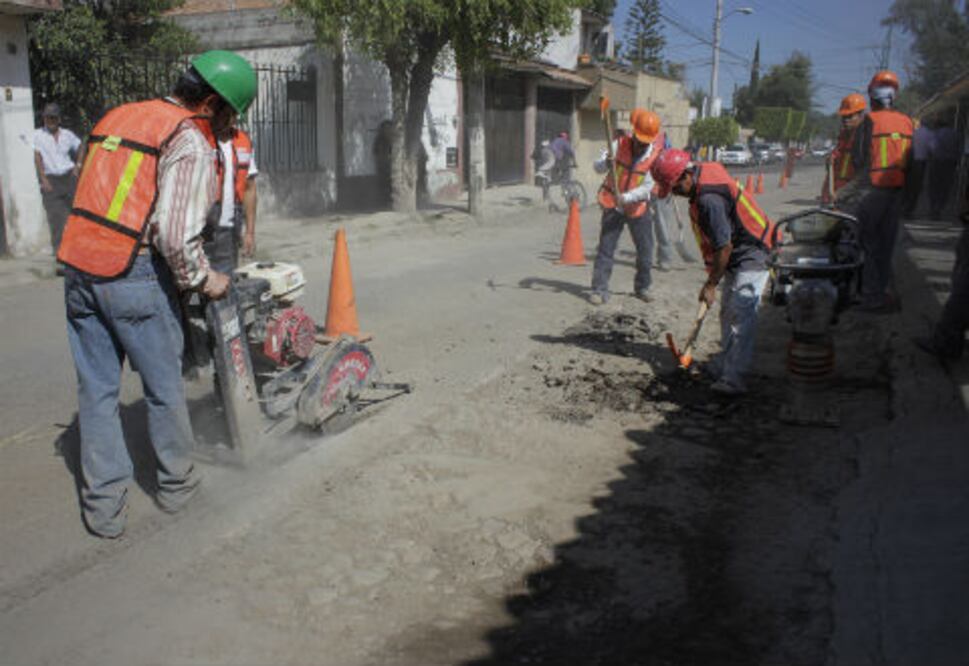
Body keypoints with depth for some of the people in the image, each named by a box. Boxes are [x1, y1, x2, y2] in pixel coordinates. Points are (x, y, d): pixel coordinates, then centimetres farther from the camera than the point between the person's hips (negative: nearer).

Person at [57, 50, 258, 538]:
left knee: (96, 389, 12)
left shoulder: (115, 117, 17)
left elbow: (87, 192, 16)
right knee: (164, 387, 11)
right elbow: (177, 233, -18)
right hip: (135, 277, -7)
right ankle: (176, 485, 28)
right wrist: (202, 279, -2)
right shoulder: (191, 143, -8)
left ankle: (103, 505, 19)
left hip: (78, 267, 7)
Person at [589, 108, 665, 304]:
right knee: (605, 248, -5)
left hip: (637, 207, 1)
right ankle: (599, 290, 1)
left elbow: (647, 187, -16)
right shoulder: (620, 145, -10)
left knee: (645, 250, 8)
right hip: (613, 205, -1)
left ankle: (642, 287, 28)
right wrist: (606, 163, -33)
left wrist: (626, 197, -32)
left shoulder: (656, 157, -11)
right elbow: (598, 168, -10)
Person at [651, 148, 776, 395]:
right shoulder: (706, 170, 3)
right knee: (728, 313, 17)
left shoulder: (709, 199, -29)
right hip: (738, 256, 11)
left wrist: (711, 284, -14)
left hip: (752, 256, -11)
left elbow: (724, 247, -25)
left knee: (741, 316, -14)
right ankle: (723, 366, 28)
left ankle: (733, 380, -14)